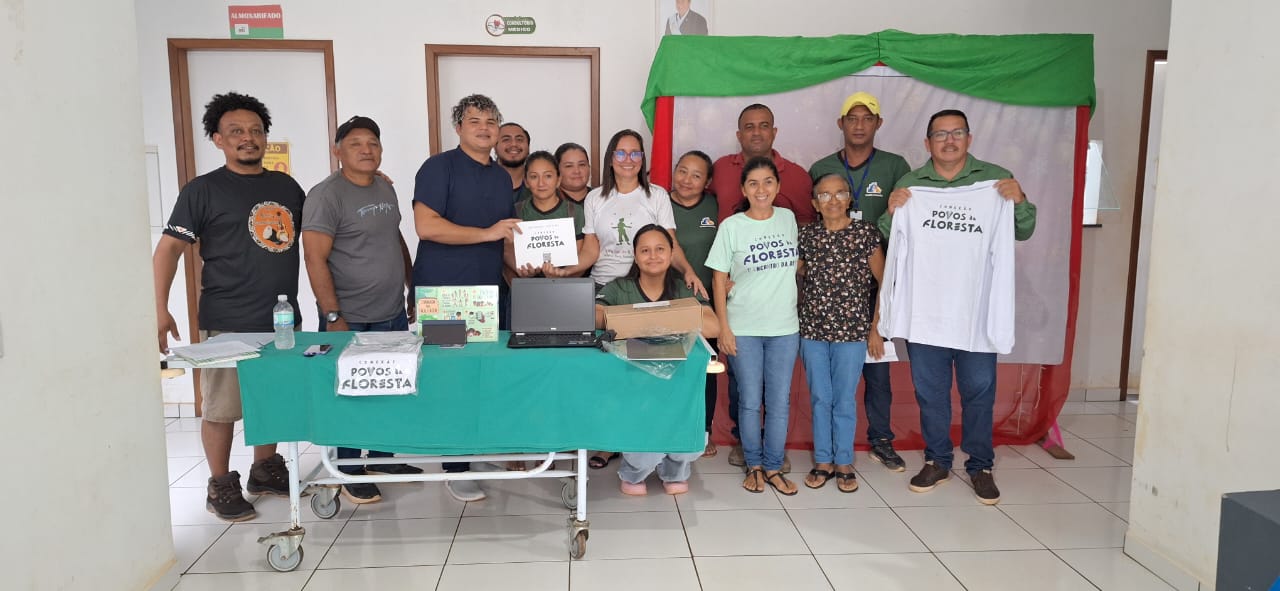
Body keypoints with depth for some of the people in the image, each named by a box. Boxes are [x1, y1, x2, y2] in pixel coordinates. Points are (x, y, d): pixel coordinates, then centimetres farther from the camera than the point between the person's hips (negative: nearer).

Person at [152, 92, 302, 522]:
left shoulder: (286, 186, 12)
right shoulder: (203, 190, -2)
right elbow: (169, 248, -5)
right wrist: (160, 309, -15)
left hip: (282, 320, 5)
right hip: (227, 324, -4)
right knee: (221, 408, 2)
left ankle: (265, 470, 31)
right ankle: (221, 486, 17)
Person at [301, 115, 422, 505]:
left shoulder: (385, 189, 11)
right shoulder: (326, 195, -12)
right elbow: (315, 259, -16)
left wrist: (413, 287, 17)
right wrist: (333, 318, -19)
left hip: (393, 315, 7)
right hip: (351, 321, -7)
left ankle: (382, 458, 31)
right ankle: (350, 474, 17)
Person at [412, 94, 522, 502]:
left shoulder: (502, 177, 17)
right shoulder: (440, 167, -5)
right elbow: (426, 225, -17)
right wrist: (486, 233, -19)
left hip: (491, 292, 6)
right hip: (445, 295, -6)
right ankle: (455, 468, 8)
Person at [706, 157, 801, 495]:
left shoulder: (789, 219, 4)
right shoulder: (731, 227, -4)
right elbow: (720, 280, -2)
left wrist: (803, 312, 9)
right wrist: (724, 327, -7)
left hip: (785, 327, 2)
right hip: (743, 329, -2)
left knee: (780, 401, 6)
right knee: (750, 401, 5)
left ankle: (773, 467, 20)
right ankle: (754, 465, 22)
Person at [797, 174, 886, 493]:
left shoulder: (866, 233, -3)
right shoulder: (806, 235, 3)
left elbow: (884, 282, 0)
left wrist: (876, 329, -2)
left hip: (852, 330, -2)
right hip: (812, 329, 2)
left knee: (845, 399, 6)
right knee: (819, 398, 9)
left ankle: (844, 463, 20)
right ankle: (823, 461, 22)